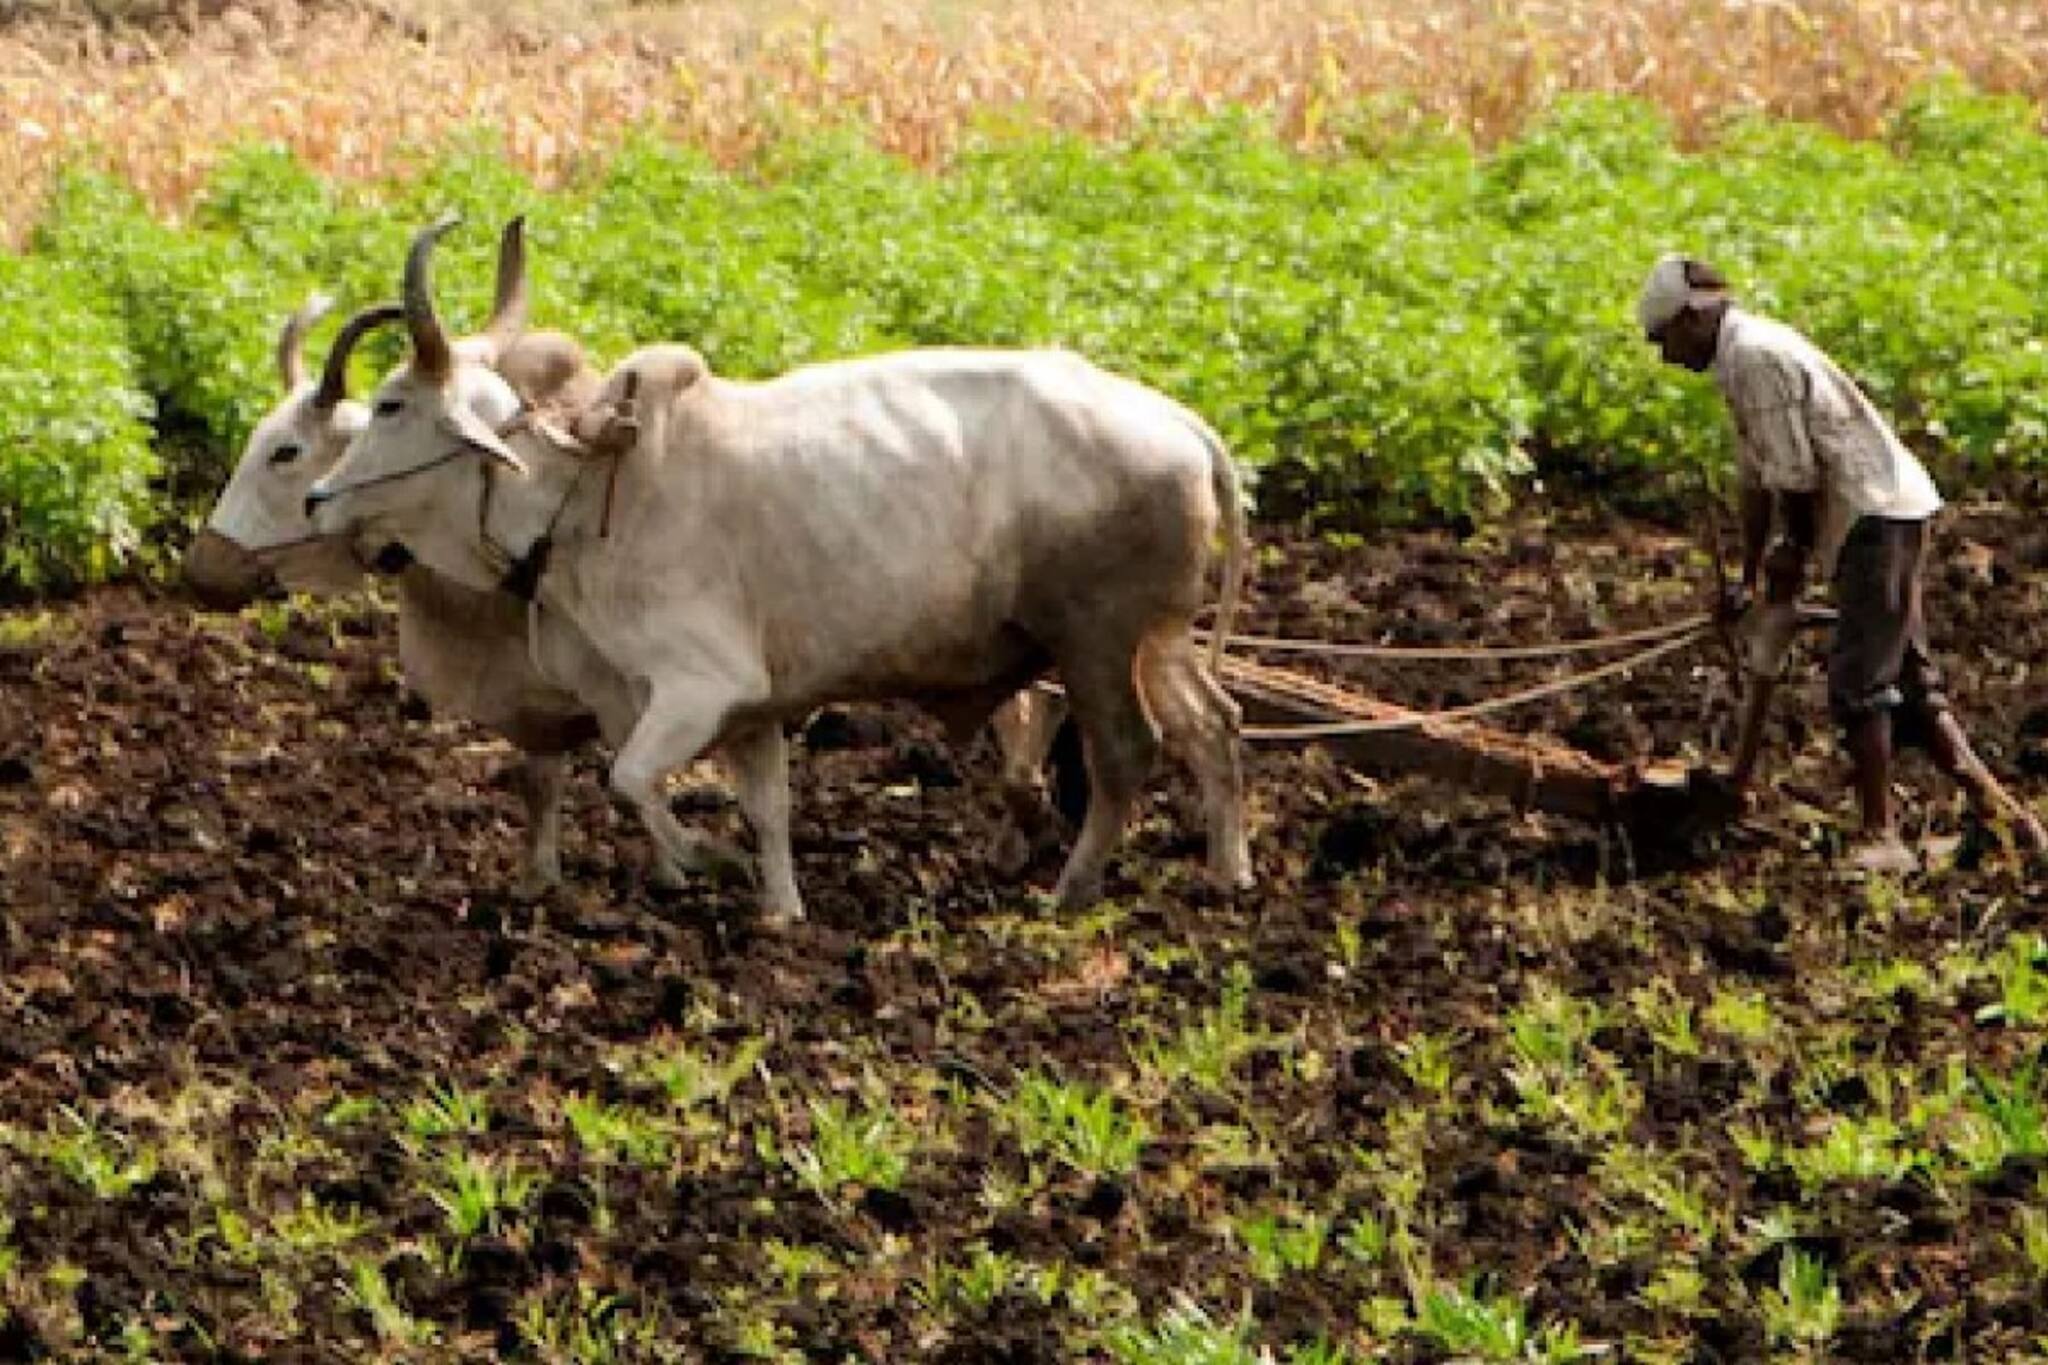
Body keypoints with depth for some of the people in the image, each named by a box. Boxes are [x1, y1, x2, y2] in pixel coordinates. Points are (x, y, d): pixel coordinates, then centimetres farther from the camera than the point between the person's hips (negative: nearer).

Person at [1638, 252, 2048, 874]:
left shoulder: (1755, 357, -15)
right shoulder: (1742, 359, 17)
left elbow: (1794, 473, -16)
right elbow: (1757, 478, 23)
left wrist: (1795, 551, -1)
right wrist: (1750, 578, 26)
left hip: (1877, 512, -10)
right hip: (1874, 517, 10)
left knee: (1858, 680, -12)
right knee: (1907, 677, 12)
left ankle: (1882, 838, -12)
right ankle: (1997, 805, 15)